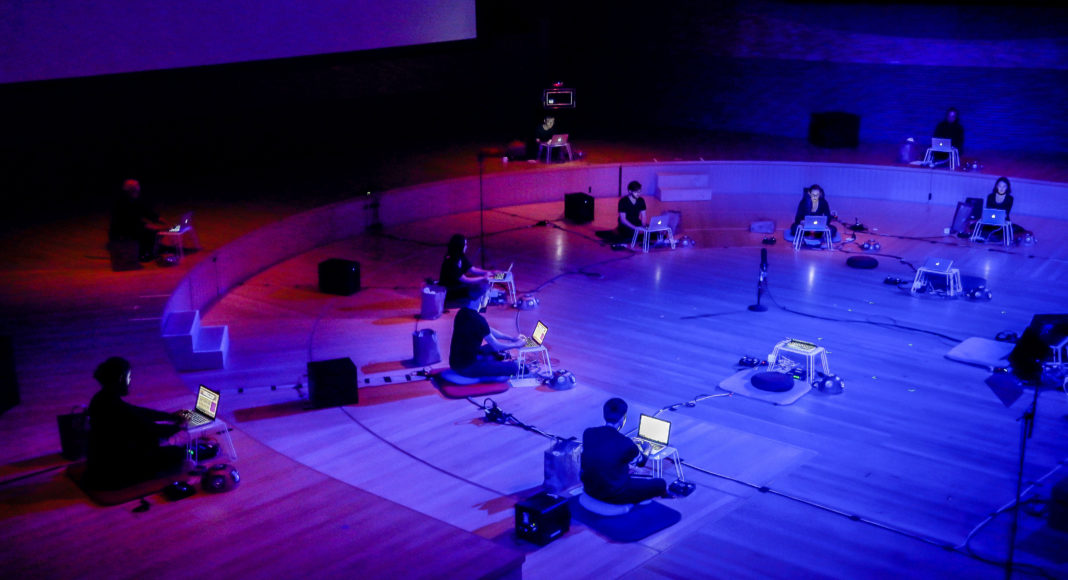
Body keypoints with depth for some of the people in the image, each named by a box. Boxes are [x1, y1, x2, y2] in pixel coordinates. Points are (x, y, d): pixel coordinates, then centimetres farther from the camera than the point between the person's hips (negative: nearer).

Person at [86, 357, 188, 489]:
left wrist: (170, 416, 19)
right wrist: (178, 426, 2)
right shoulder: (115, 406, -28)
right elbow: (152, 430, -16)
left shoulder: (102, 399, 0)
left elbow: (138, 412, 14)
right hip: (111, 475, -10)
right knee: (178, 453, -3)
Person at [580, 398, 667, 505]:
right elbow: (641, 461, -1)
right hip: (614, 496, -6)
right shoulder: (626, 443, -24)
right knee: (660, 484, 11)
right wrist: (647, 449, 22)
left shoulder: (587, 433, -10)